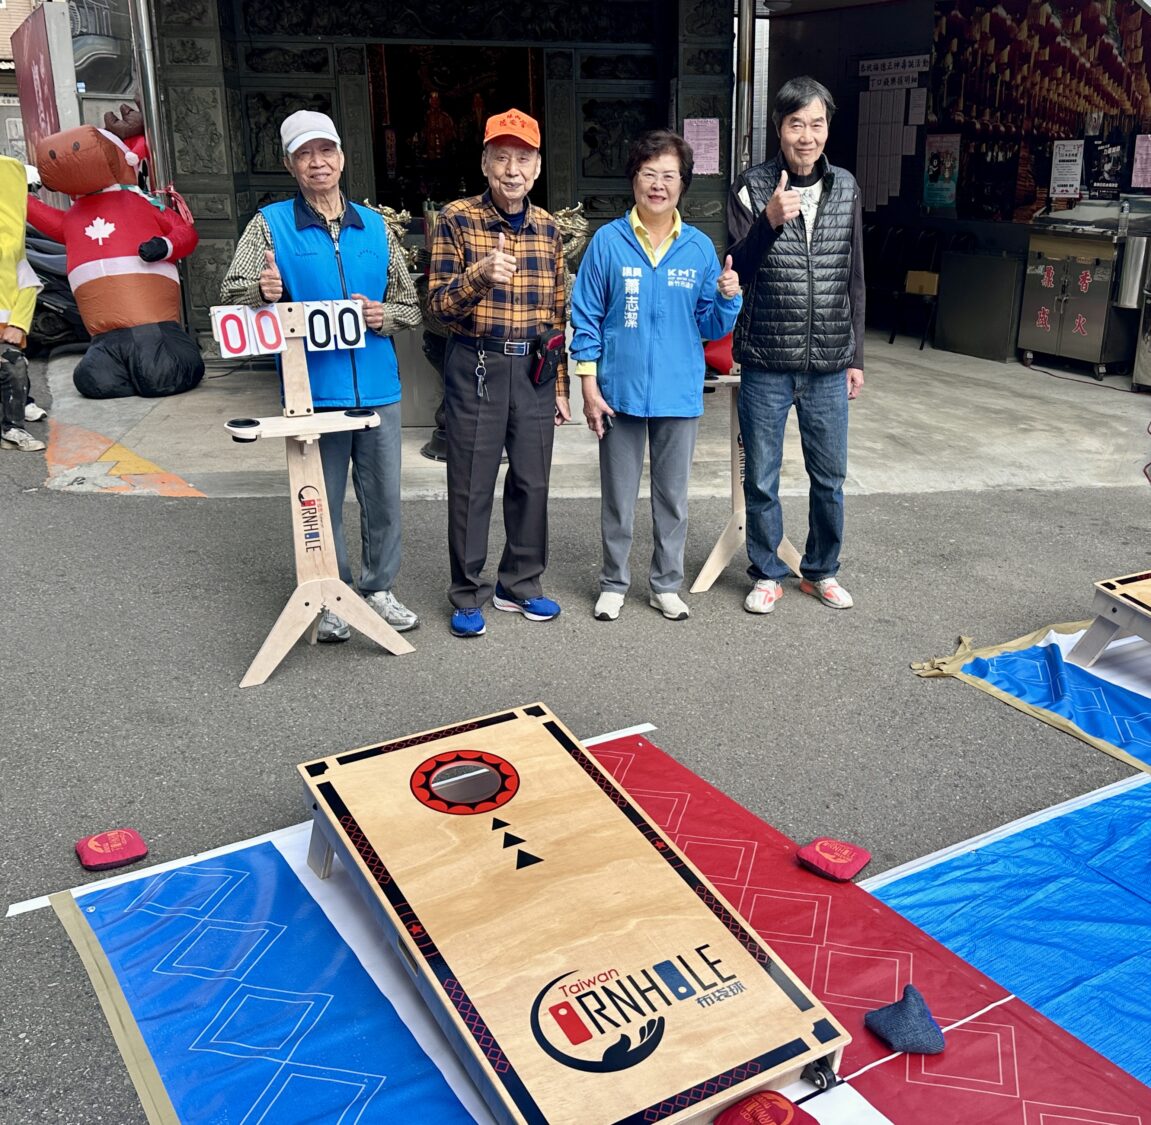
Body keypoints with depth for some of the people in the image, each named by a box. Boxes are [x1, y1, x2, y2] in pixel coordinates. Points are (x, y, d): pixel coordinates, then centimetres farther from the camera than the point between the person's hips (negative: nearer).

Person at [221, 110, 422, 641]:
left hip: (378, 388, 3)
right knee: (321, 502, 6)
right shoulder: (270, 224, 3)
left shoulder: (374, 225, 11)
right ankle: (330, 599, 21)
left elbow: (410, 305, 15)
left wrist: (383, 315, -7)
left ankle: (379, 588, 26)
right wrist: (262, 289, -25)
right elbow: (231, 295, -3)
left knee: (384, 497, 9)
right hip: (313, 392, -2)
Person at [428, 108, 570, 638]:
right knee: (471, 485, 3)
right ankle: (468, 595, 16)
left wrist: (560, 386, 11)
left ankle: (520, 583, 26)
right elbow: (439, 305, -9)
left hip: (535, 368, 4)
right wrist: (480, 275, -29)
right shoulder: (456, 219, -6)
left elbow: (557, 313, 12)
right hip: (476, 368, -4)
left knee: (532, 481, 10)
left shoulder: (547, 227, 7)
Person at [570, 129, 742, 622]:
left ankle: (666, 584, 27)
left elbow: (711, 327, 5)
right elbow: (586, 317, -2)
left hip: (679, 395, 2)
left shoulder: (700, 248, 2)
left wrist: (728, 298, -16)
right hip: (621, 392, -2)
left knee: (673, 498, 12)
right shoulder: (608, 241, -4)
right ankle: (613, 583, 26)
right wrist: (589, 385, -7)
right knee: (618, 498, 10)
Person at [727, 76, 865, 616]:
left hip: (828, 366, 3)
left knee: (829, 477, 11)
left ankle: (821, 571, 29)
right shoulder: (752, 186, -4)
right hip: (766, 364, -2)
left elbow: (853, 279, 11)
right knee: (761, 479, 7)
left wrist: (855, 357, 10)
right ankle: (767, 574, 24)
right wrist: (769, 221, -24)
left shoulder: (845, 187, 6)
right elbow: (738, 270, -7)